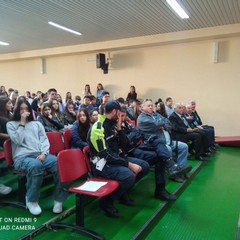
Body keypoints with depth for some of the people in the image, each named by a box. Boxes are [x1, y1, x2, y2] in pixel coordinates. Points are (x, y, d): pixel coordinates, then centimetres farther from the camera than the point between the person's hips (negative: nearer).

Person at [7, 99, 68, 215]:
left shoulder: (37, 123, 24)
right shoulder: (11, 124, 15)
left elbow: (44, 140, 12)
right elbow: (17, 140, -3)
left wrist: (44, 153, -7)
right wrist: (22, 123, 0)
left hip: (40, 155, 3)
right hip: (22, 157, -3)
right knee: (36, 165, -41)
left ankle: (59, 198, -13)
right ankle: (31, 199, -16)